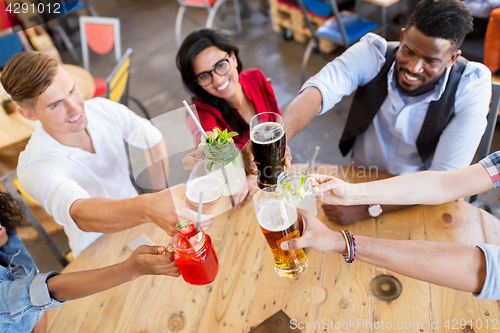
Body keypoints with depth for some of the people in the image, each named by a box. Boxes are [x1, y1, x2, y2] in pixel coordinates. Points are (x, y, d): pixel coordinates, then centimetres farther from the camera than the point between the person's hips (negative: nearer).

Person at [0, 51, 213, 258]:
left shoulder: (103, 109, -11)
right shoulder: (34, 166, -27)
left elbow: (152, 138, 4)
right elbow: (79, 213, -46)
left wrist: (163, 194, -5)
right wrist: (148, 209, -65)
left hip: (138, 226, 5)